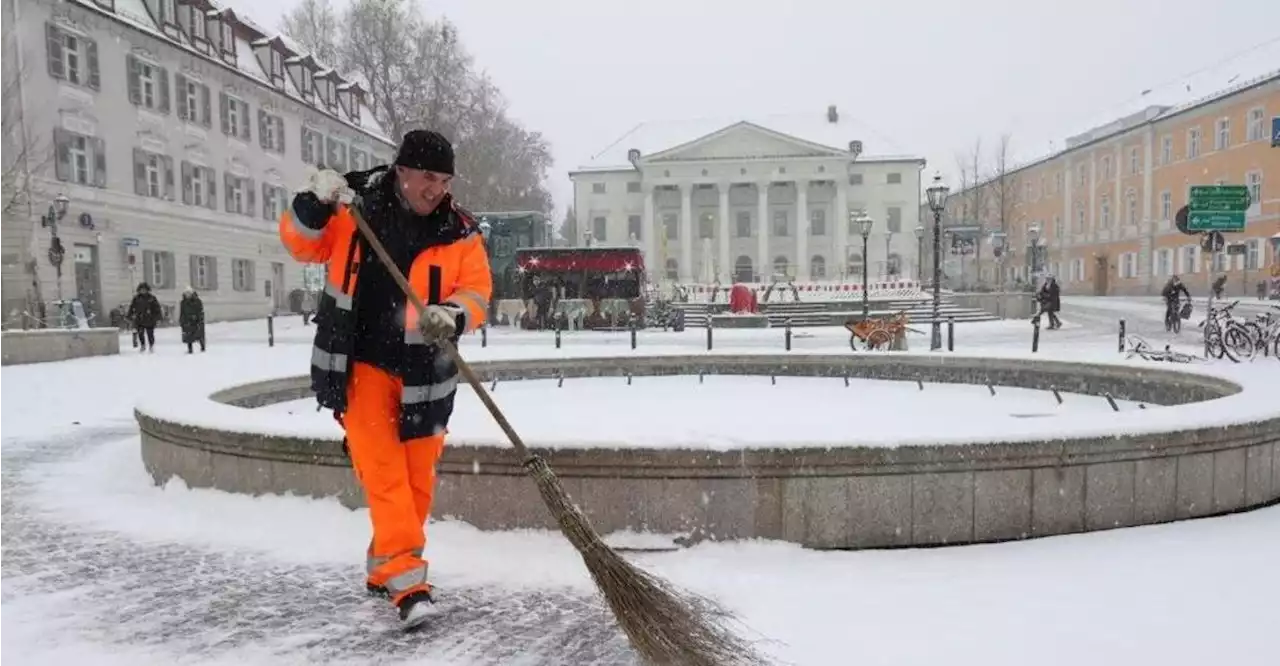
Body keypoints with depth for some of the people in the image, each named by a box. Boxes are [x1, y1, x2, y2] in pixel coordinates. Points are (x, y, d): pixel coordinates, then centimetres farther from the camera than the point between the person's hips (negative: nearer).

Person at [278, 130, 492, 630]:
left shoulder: (460, 231, -3)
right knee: (383, 471, -7)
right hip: (359, 364, -2)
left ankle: (384, 569, 27)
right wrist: (315, 204, -16)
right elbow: (301, 245, 4)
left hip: (423, 374, 2)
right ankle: (407, 578, -5)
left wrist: (452, 317, -28)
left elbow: (476, 292, -7)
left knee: (417, 479, 8)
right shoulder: (354, 207, -4)